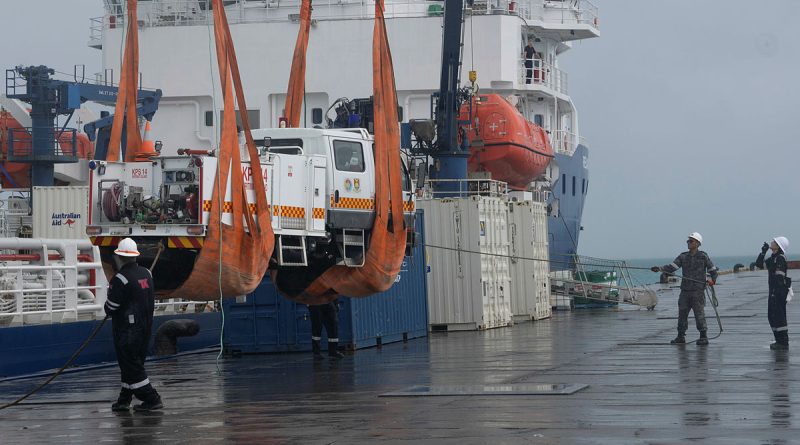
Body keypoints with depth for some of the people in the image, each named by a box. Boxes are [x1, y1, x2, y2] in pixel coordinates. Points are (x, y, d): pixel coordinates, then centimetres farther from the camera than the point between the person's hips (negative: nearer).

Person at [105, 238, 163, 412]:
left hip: (127, 330, -8)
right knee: (134, 363, 16)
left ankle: (152, 400, -4)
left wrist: (109, 311, 9)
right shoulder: (146, 274, 6)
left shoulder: (120, 279, -18)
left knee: (131, 366, -2)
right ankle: (124, 400, 25)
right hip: (146, 326, 8)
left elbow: (111, 307, -13)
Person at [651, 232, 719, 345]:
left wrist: (713, 280, -12)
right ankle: (681, 337, 12)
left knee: (699, 314, -5)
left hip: (698, 290, -4)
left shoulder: (703, 256, 1)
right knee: (682, 313, 5)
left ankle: (703, 337, 3)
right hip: (685, 290, 4)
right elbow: (672, 267, 0)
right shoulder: (683, 257, 10)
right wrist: (659, 268, -15)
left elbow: (713, 270, 6)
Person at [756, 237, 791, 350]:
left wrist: (775, 293, -24)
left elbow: (779, 277, -21)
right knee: (772, 316, 14)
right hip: (774, 291, 10)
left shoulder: (780, 258, -16)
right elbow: (759, 264, 21)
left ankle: (783, 343, -3)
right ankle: (780, 341, 21)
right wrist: (763, 252, 8)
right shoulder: (773, 258, 14)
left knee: (779, 316, -7)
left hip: (779, 290, -10)